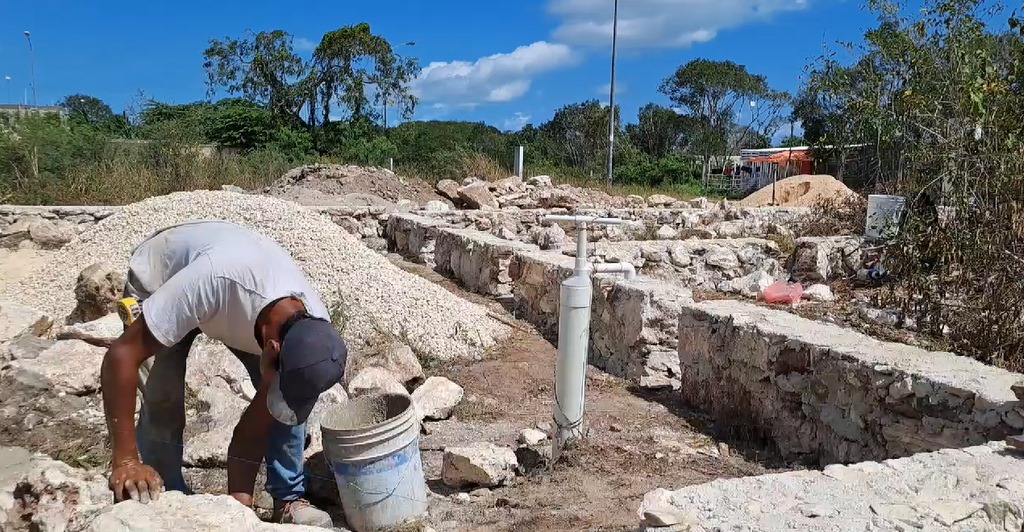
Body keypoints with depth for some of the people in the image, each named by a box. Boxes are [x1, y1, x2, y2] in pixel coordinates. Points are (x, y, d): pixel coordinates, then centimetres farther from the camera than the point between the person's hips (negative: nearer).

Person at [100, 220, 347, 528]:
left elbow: (255, 426, -21)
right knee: (164, 401, -19)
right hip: (156, 278, -2)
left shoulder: (309, 333, -31)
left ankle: (289, 499, 7)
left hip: (238, 306, 3)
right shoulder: (213, 281, -49)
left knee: (291, 398, -10)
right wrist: (125, 461, -40)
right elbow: (121, 355, -41)